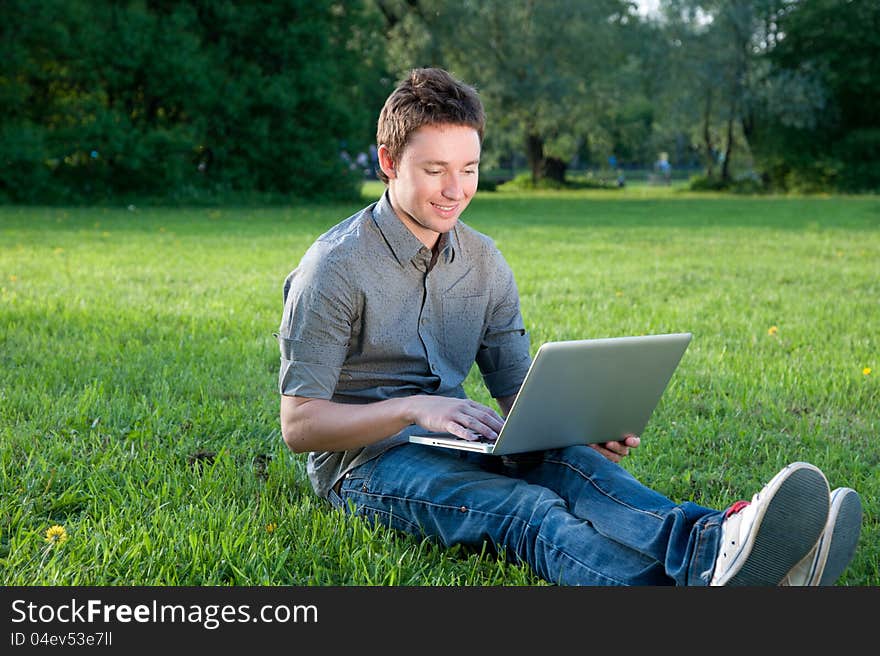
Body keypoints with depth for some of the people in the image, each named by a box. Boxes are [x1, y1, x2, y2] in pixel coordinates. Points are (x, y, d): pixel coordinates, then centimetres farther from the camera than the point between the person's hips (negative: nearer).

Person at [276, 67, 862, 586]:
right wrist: (413, 408, -28)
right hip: (364, 460, -6)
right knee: (522, 508, -37)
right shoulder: (336, 268, -10)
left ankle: (716, 544, -59)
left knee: (577, 466, -29)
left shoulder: (484, 262, 10)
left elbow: (519, 394, 12)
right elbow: (299, 425, -13)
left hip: (453, 446, 6)